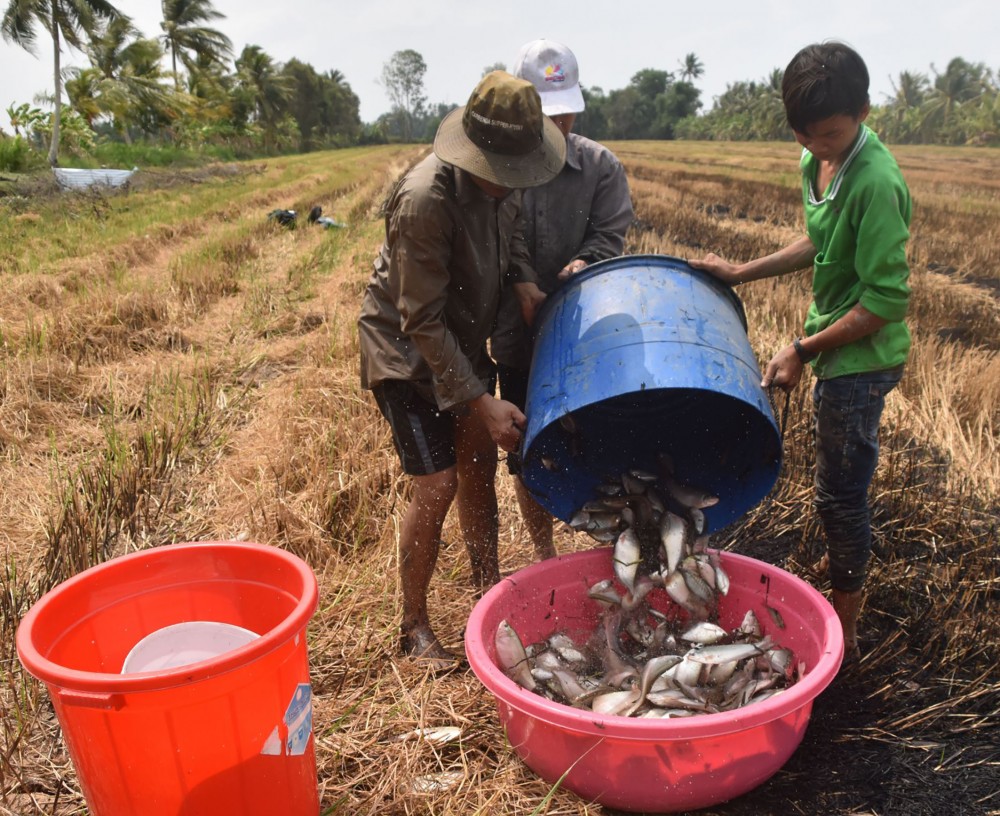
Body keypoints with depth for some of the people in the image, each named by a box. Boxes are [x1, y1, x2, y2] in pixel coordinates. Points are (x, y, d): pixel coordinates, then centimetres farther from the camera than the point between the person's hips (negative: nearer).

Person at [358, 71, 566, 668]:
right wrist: (481, 402, -30)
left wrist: (523, 280, -8)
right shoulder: (424, 201, -33)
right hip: (406, 353, -7)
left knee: (479, 464, 13)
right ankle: (415, 626, 10)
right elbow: (423, 323, -29)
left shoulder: (503, 180, -10)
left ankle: (490, 590, 32)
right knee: (438, 485, -9)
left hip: (465, 339, 7)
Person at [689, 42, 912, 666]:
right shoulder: (818, 162, 1)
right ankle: (843, 565, 46)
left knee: (840, 493, 3)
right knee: (844, 483, 24)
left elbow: (886, 302, -24)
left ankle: (844, 630, 20)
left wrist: (804, 350, -19)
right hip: (840, 353, 8)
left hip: (861, 359, -8)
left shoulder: (875, 183, -25)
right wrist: (744, 272, 9)